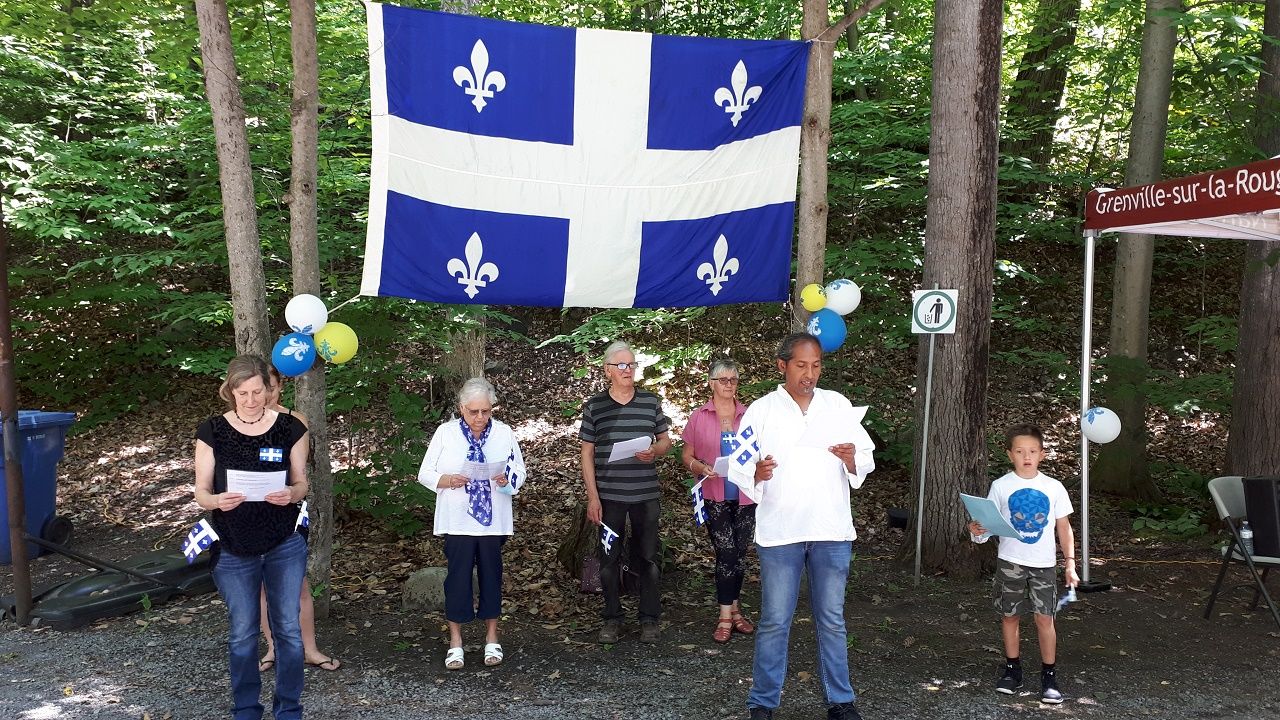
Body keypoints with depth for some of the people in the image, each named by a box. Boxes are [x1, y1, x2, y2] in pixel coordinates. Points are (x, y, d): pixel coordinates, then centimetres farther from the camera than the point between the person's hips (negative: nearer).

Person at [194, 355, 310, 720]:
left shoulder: (291, 428, -3)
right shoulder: (212, 431, -4)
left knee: (288, 630, 5)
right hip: (233, 549, 0)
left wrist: (291, 494, -21)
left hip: (284, 546, 0)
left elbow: (301, 483, 3)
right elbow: (201, 492, -3)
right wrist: (218, 500, -27)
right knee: (242, 634, 8)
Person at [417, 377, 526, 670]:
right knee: (458, 576, 0)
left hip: (493, 521, 1)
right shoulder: (446, 432, 1)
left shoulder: (504, 433, 4)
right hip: (458, 521, -1)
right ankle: (455, 641, 13)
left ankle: (491, 638, 22)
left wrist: (508, 480, -13)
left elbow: (520, 471, 9)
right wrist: (447, 480, -18)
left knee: (491, 575, 7)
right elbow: (425, 473, 2)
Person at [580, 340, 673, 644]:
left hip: (646, 494, 1)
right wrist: (592, 496, -3)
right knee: (609, 558, 6)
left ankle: (649, 618, 17)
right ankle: (612, 618, 19)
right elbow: (587, 453, 3)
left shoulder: (651, 402, 4)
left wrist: (654, 451, -12)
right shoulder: (594, 406, 1)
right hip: (608, 494, -1)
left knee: (647, 558, 6)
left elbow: (665, 440, 12)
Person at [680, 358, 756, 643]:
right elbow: (687, 455, 5)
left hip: (745, 495, 2)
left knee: (739, 553, 9)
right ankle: (727, 616, 2)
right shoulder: (698, 417, 1)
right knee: (726, 552, -8)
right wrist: (700, 467, -15)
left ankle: (732, 609, 24)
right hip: (714, 496, -2)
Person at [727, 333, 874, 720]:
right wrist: (756, 476, -22)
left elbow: (866, 463, 8)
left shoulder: (840, 406, 6)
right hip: (779, 531, -2)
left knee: (832, 620, 10)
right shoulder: (761, 411, 0)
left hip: (832, 530, 2)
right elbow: (740, 470, 0)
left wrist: (853, 461, -14)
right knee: (774, 622, 4)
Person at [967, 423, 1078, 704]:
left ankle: (1049, 675, 9)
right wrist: (978, 530, -22)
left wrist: (1070, 562, 2)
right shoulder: (1001, 486, -3)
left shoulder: (1054, 488, 0)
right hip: (1010, 562, 0)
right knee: (1010, 615, 9)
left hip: (1043, 563, 0)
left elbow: (1064, 527, 6)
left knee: (1044, 617, -3)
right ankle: (1012, 669, 24)